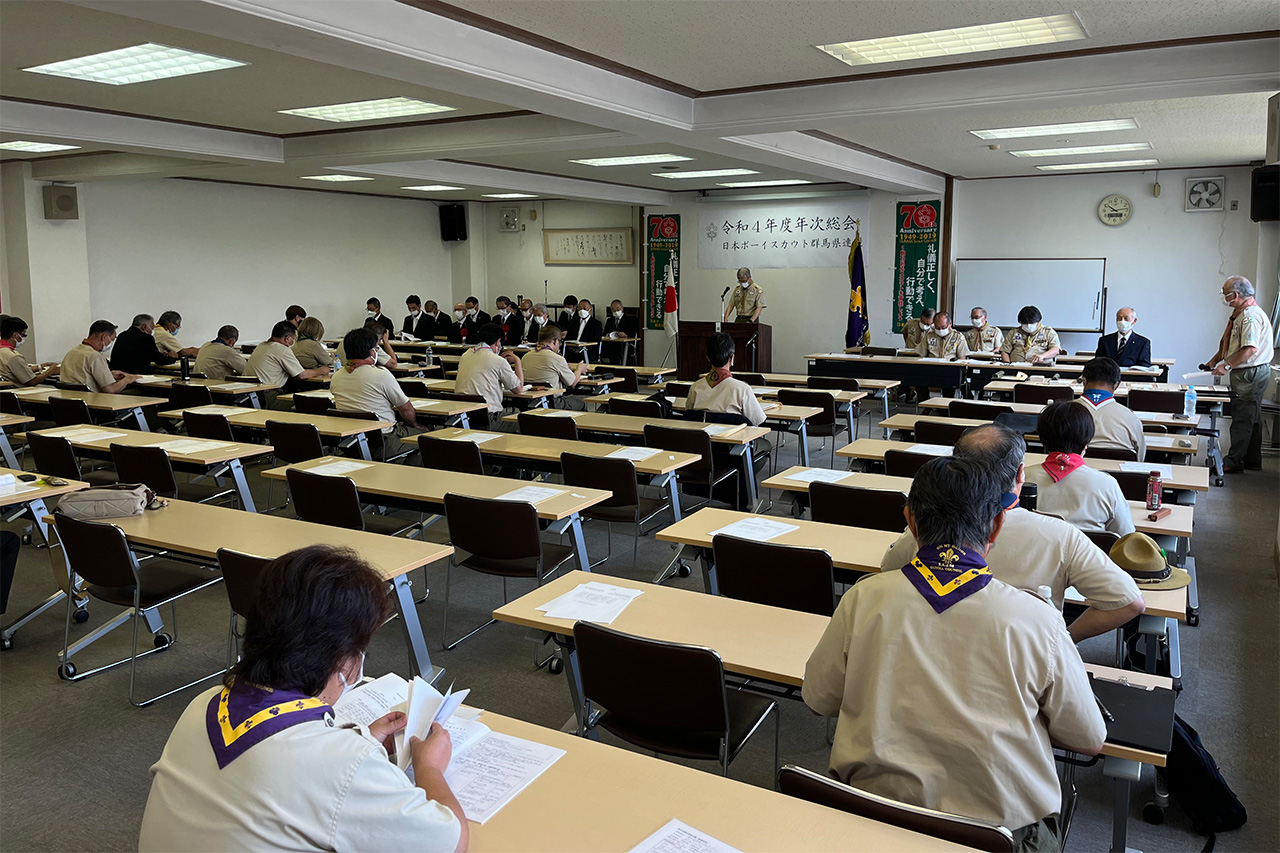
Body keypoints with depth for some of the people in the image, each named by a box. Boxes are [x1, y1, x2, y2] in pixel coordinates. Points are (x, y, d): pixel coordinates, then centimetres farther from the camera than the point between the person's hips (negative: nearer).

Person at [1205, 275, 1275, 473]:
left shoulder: (1250, 315, -19)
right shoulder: (1241, 314, 14)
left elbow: (1251, 349, -28)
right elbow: (1230, 344, 22)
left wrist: (1227, 366, -24)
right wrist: (1214, 360, 16)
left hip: (1251, 374, -11)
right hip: (1249, 373, 11)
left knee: (1242, 419, -6)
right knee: (1251, 418, 16)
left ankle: (1233, 462, -2)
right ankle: (1252, 460, 25)